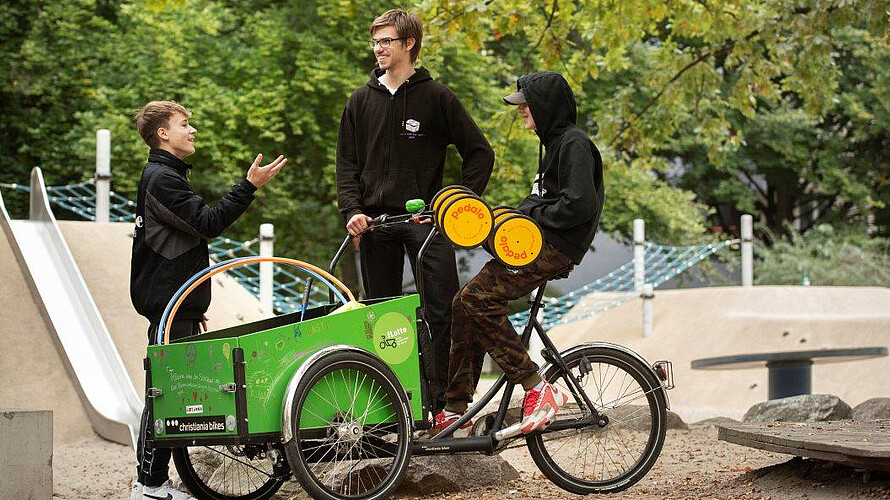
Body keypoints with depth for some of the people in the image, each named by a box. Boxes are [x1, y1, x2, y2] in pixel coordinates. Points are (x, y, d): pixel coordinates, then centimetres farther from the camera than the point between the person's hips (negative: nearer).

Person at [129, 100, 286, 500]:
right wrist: (250, 186, -24)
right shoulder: (162, 178, -12)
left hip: (176, 303, 10)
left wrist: (193, 308, 27)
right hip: (168, 305, -10)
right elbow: (208, 223, -23)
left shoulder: (165, 175, 22)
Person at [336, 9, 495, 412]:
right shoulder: (362, 101, 11)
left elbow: (480, 152, 3)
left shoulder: (437, 97, 1)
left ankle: (445, 399, -7)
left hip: (426, 217, -3)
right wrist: (351, 209, -3)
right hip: (375, 222, 3)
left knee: (442, 311, -11)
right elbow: (347, 163, 12)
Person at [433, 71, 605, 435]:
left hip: (555, 248, -10)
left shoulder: (574, 144, -9)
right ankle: (456, 410, 7)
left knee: (476, 297, -23)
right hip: (536, 243, 10)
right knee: (466, 304, 3)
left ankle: (538, 389, -19)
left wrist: (529, 216, -12)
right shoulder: (554, 143, 23)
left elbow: (580, 205, -20)